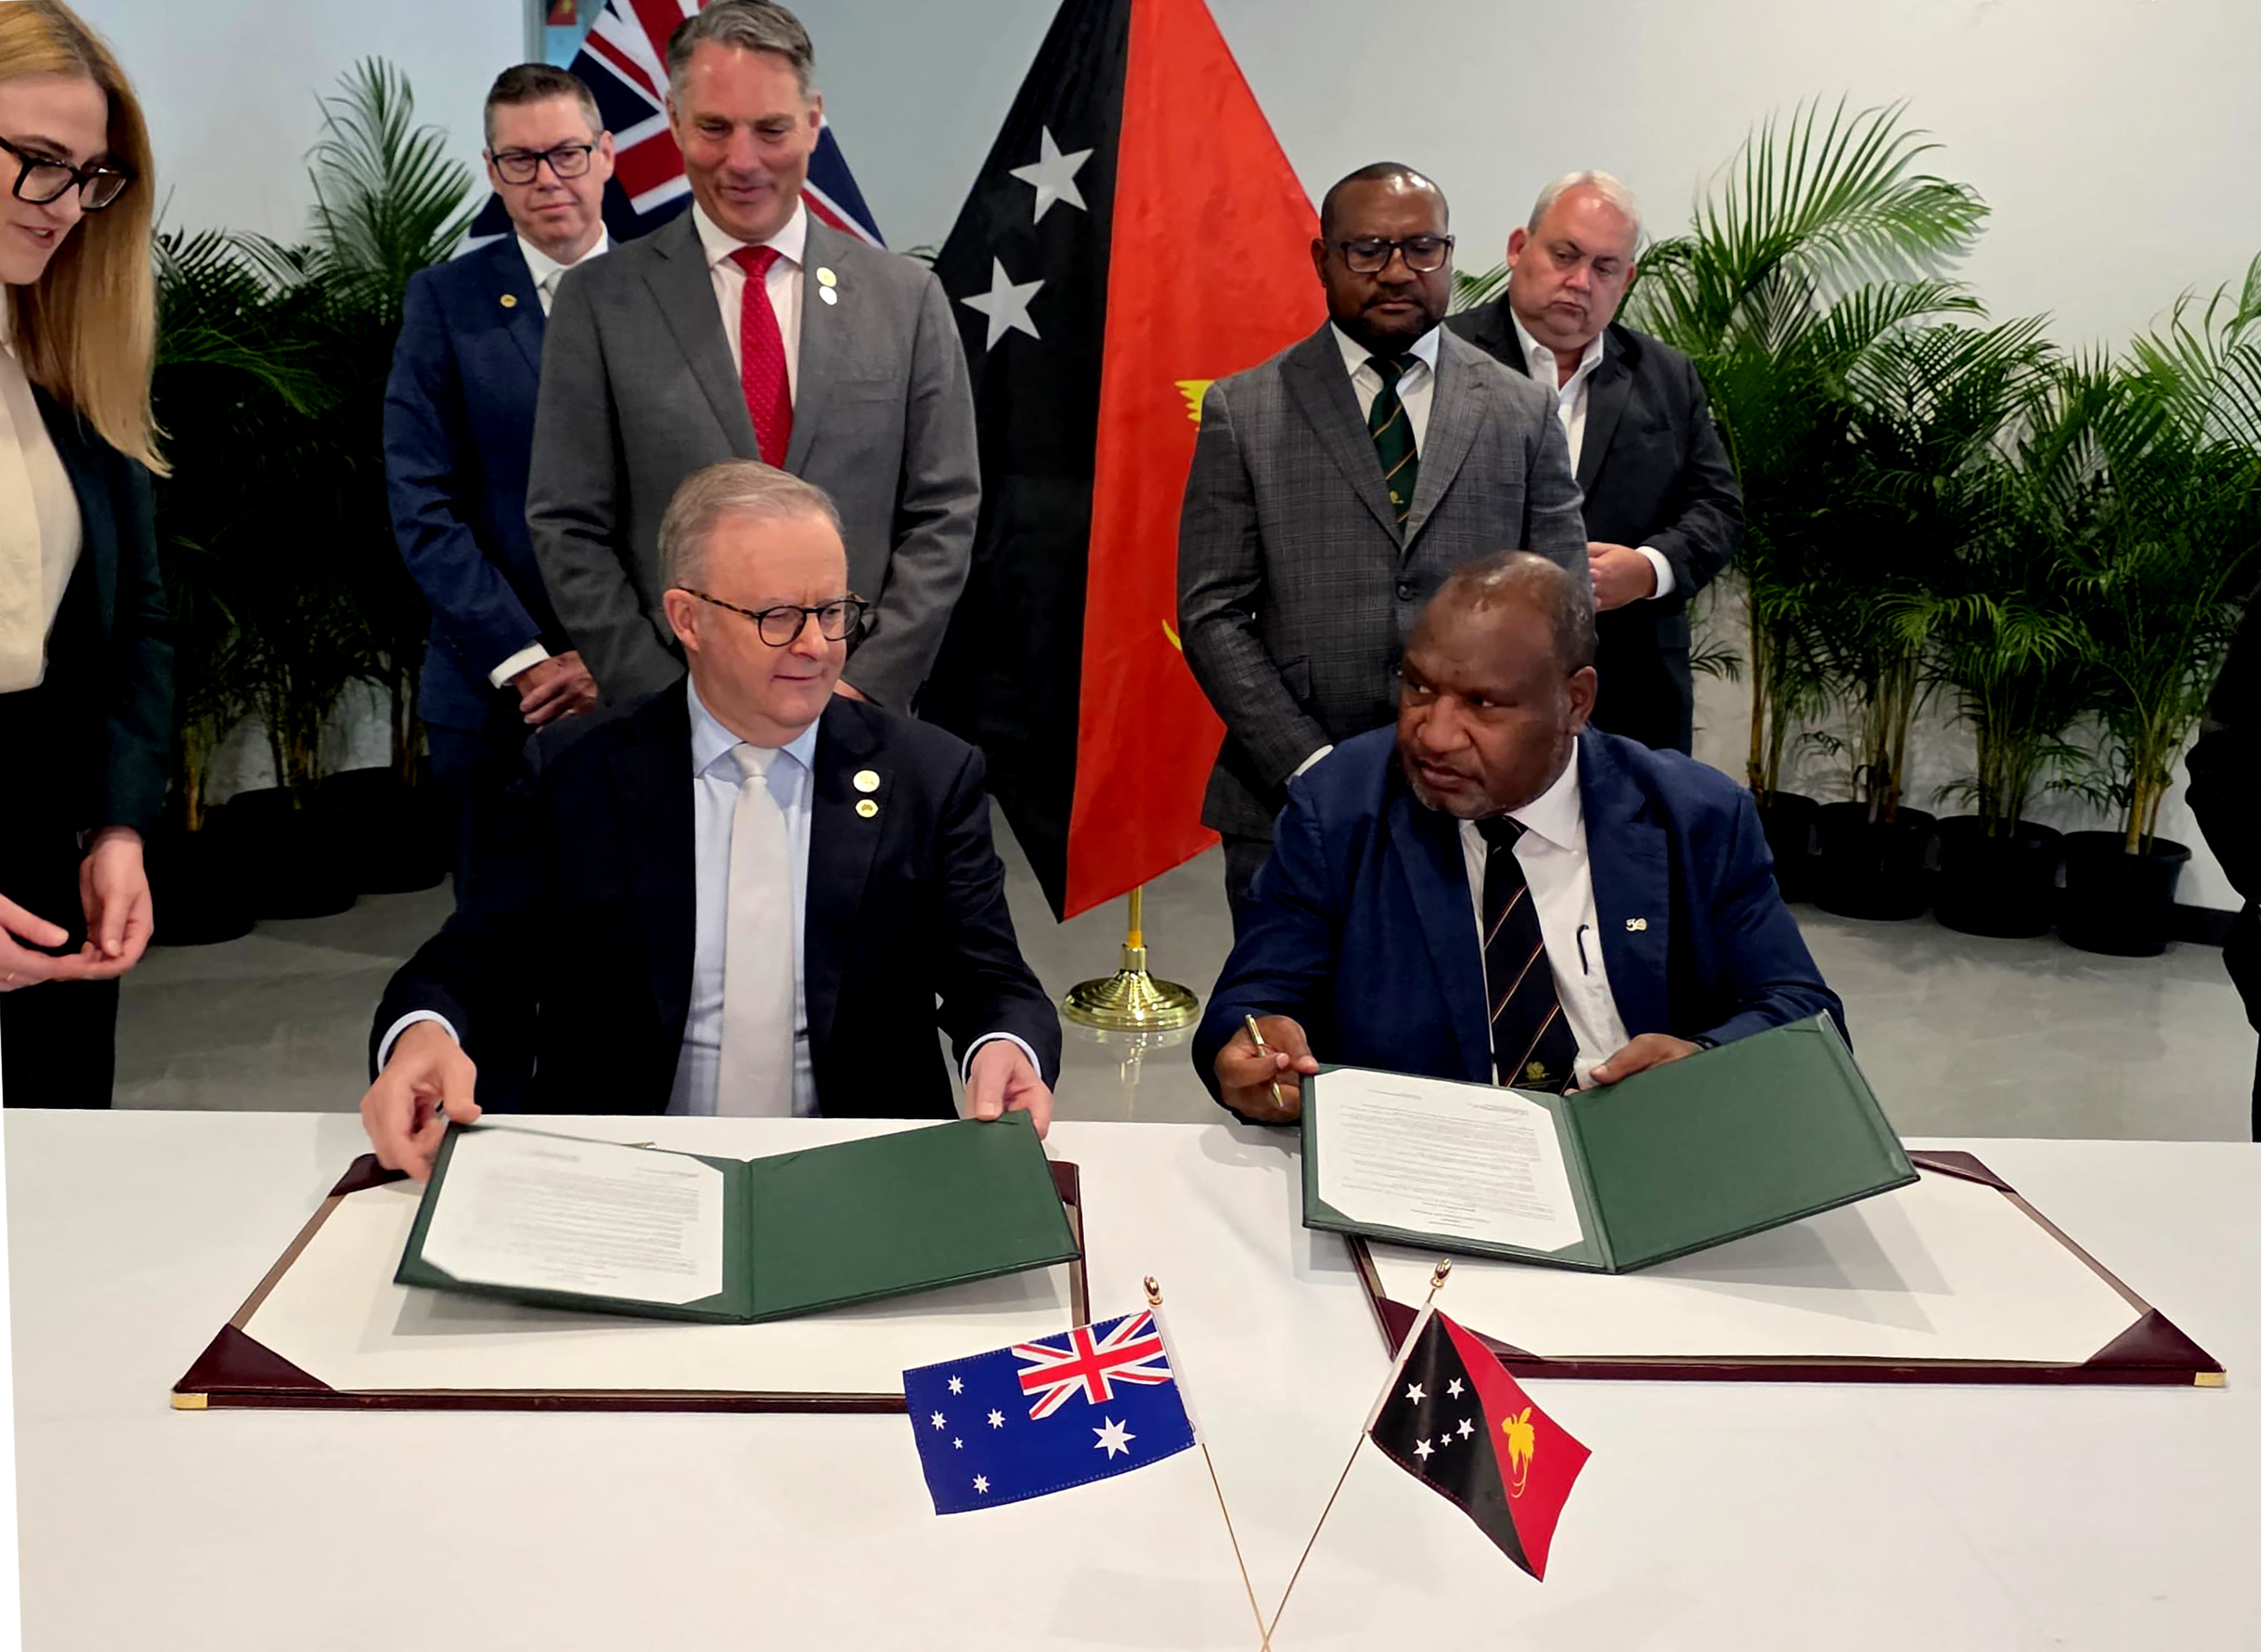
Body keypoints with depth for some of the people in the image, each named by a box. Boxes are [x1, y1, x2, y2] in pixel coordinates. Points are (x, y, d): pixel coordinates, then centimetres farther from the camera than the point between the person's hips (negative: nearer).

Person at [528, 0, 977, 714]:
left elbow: (943, 516, 1)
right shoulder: (599, 302, 0)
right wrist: (666, 704, -10)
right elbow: (569, 529, -2)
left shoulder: (908, 298, 2)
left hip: (856, 707, 1)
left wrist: (867, 685, -9)